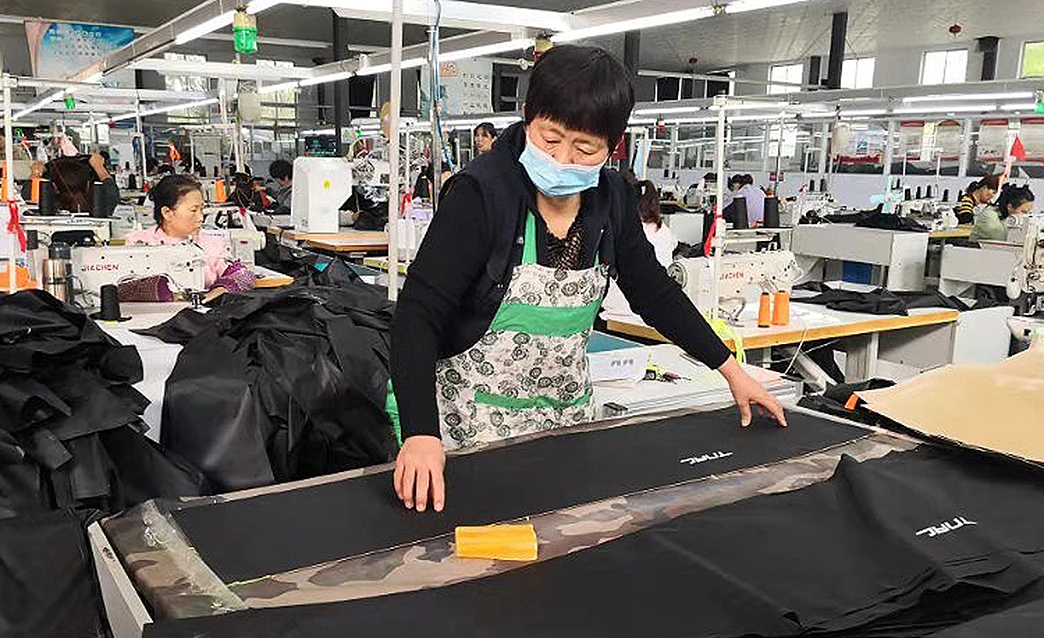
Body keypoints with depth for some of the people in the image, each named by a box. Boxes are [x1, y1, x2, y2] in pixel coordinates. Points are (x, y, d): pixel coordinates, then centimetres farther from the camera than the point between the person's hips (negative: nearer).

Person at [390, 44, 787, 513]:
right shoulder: (481, 193, -20)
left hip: (570, 411, 5)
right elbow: (419, 313, -25)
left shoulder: (611, 201, -3)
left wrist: (731, 370, 6)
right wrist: (421, 433, -37)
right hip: (476, 416, -5)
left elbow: (654, 292, 9)